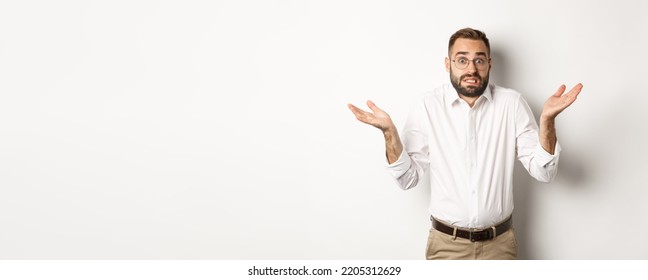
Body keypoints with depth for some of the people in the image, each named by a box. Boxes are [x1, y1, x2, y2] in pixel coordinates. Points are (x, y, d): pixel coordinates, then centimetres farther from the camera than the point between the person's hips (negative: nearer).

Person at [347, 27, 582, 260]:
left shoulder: (511, 103, -6)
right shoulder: (427, 106, -7)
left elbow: (543, 172, -7)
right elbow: (408, 178, -6)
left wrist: (547, 119, -21)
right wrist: (389, 131, -21)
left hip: (499, 243, 1)